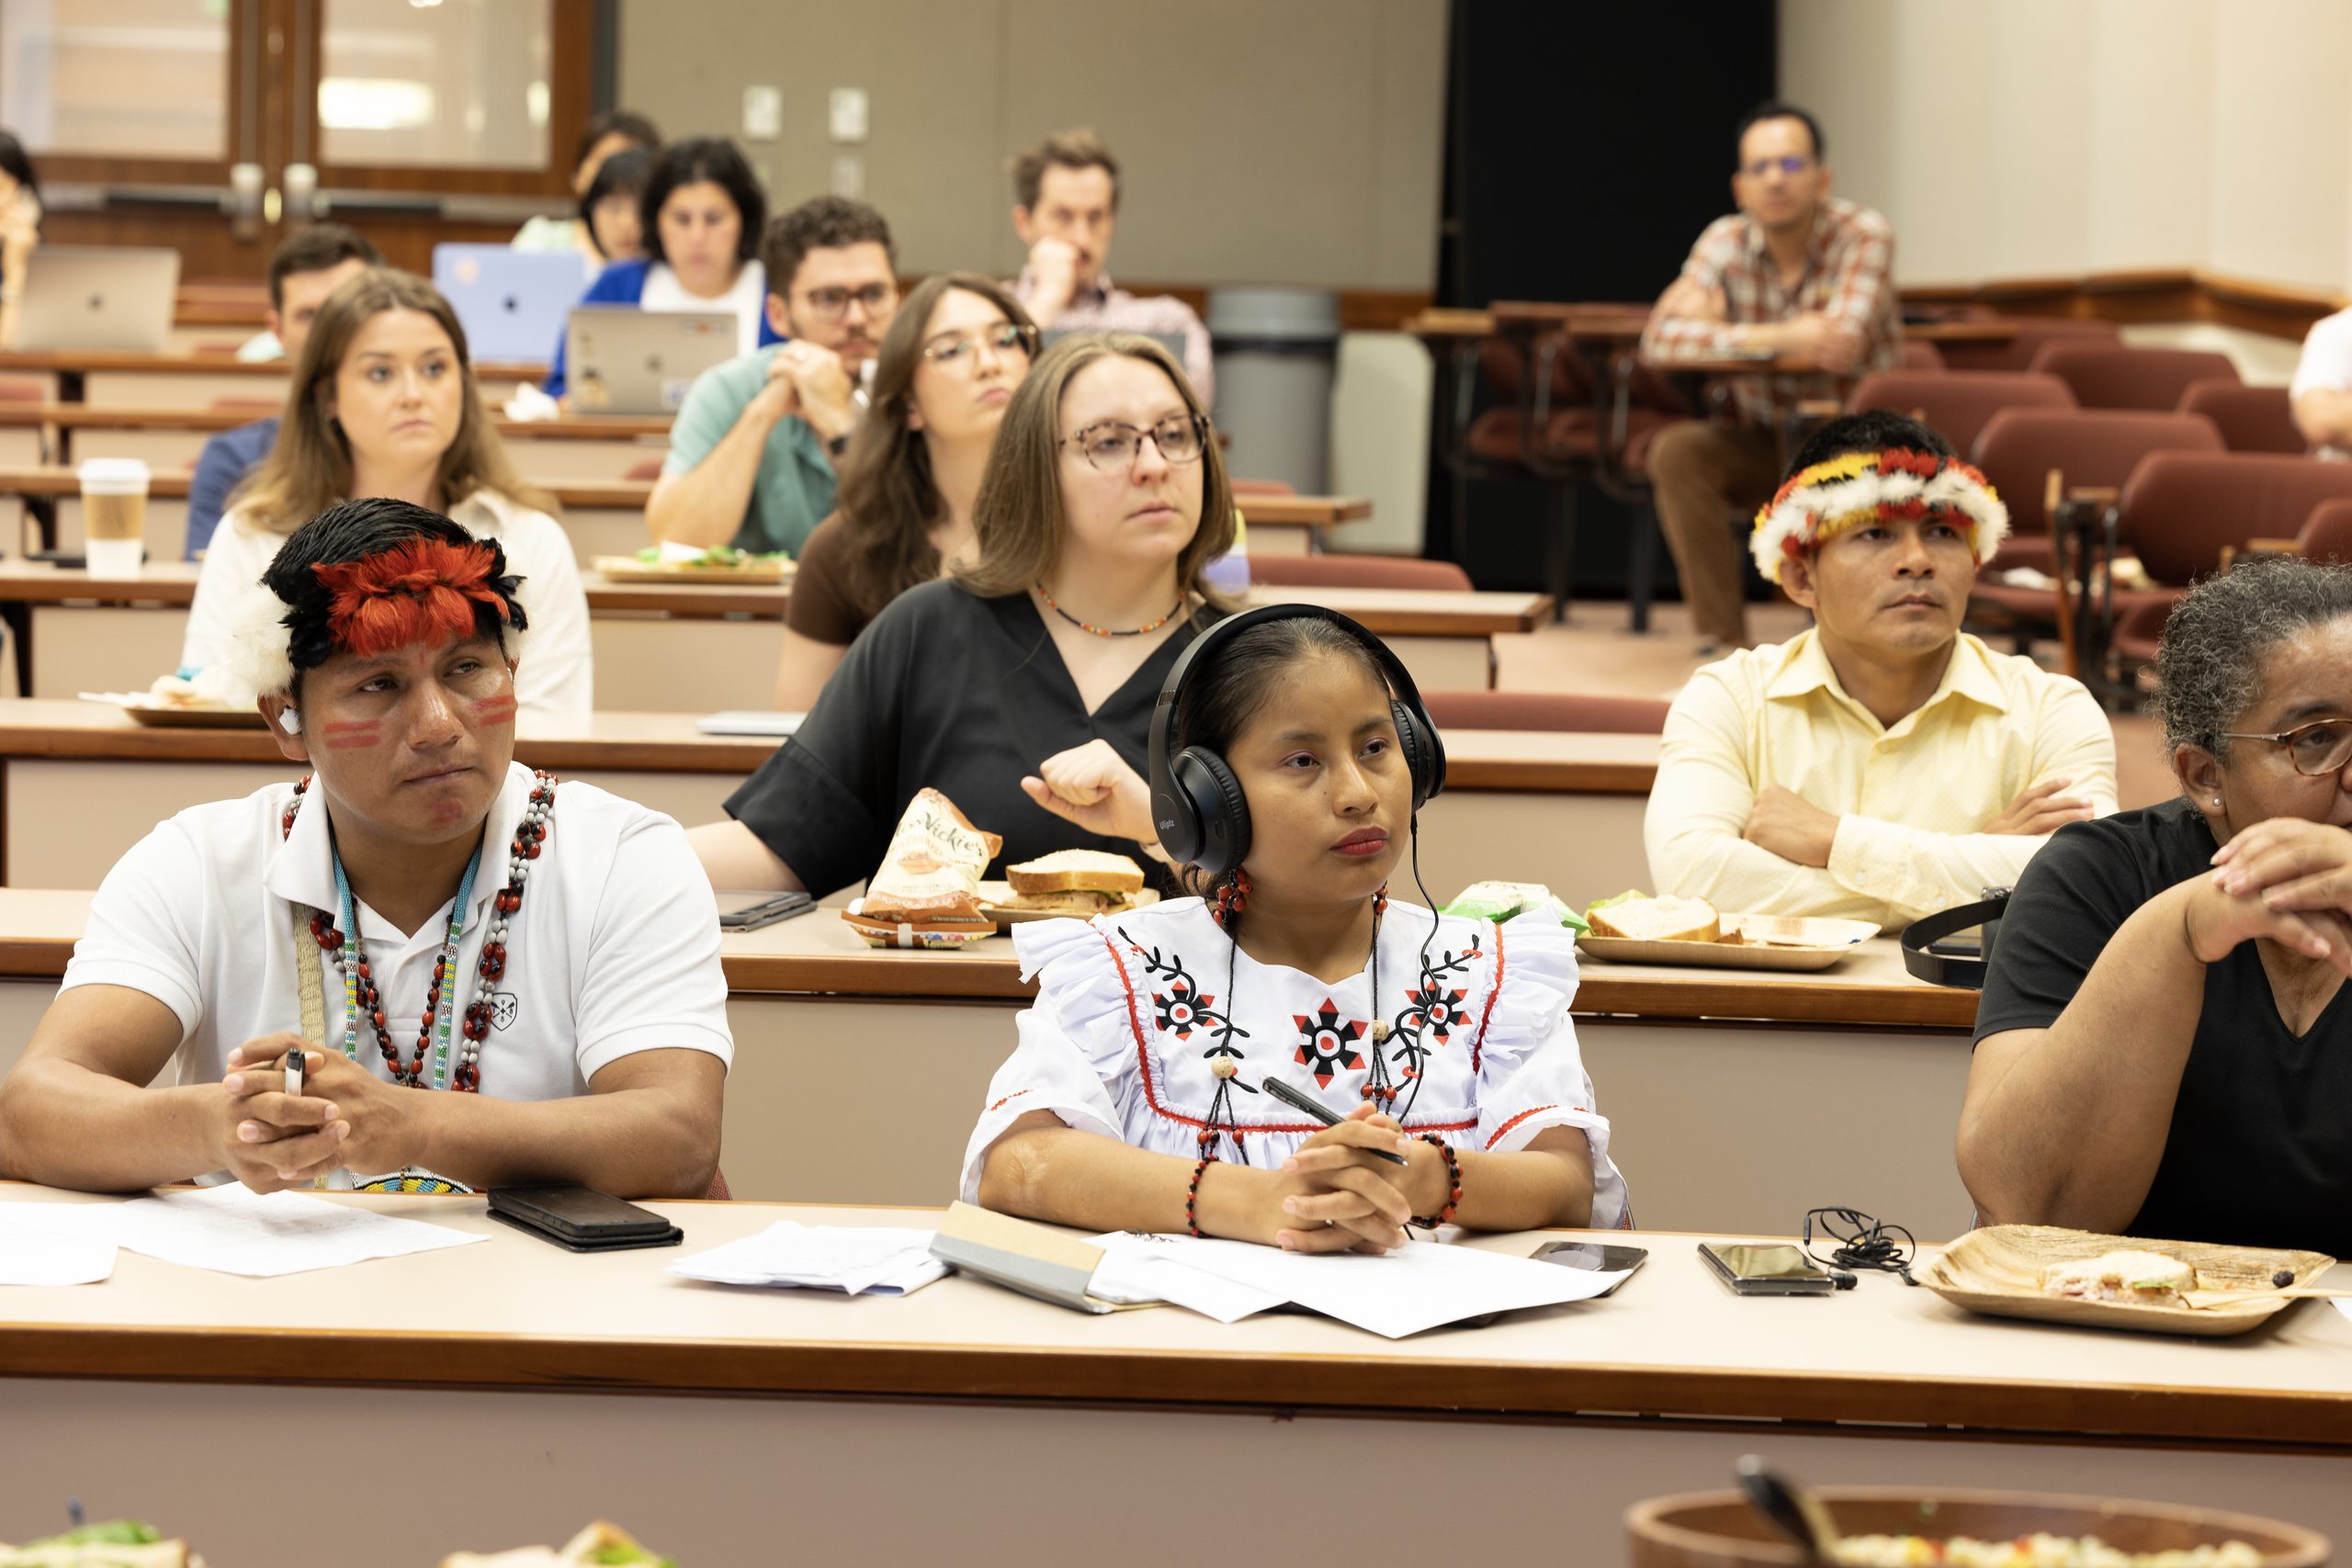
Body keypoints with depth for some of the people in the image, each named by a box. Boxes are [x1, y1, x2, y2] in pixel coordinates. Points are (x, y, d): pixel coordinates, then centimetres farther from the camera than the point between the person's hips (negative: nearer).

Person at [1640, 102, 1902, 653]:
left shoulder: (1865, 236, -16)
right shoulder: (1727, 243, -7)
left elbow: (1842, 341, -32)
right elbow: (1661, 337, -21)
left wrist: (1723, 330, -21)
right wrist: (1785, 337, -30)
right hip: (1766, 444, 3)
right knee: (1677, 452, -23)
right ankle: (1723, 637, -20)